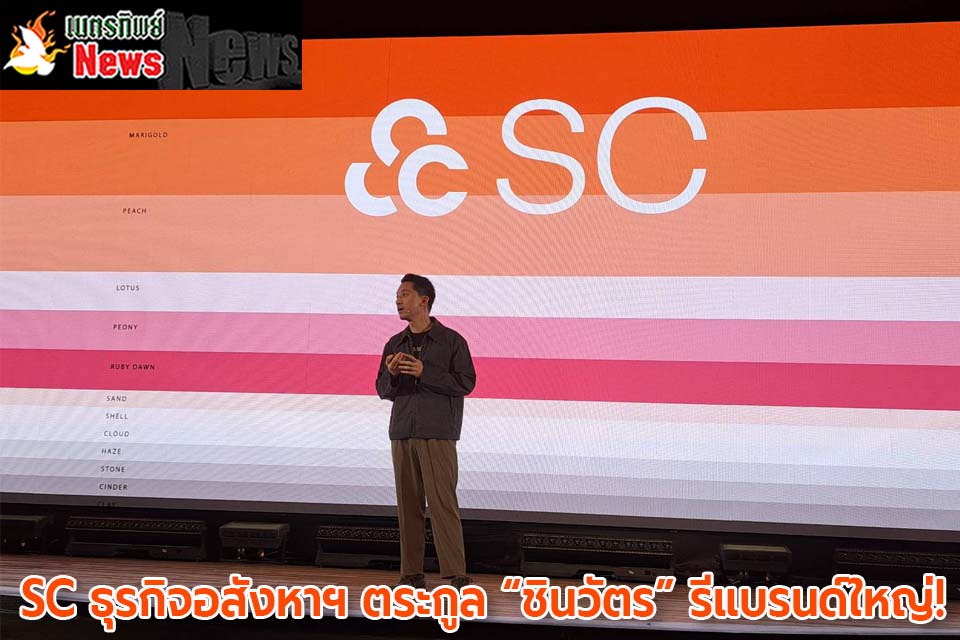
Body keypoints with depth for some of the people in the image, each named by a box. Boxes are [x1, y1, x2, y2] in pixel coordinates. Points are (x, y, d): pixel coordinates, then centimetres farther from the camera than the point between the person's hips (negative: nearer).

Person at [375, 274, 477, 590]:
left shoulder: (451, 341, -1)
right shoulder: (394, 344, 13)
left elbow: (466, 382, -9)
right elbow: (383, 390, 14)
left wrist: (424, 372, -18)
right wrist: (391, 374, -9)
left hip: (437, 434, -5)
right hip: (402, 433, 5)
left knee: (443, 502, -9)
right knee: (408, 504, 4)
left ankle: (456, 574, -7)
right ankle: (412, 573, 8)